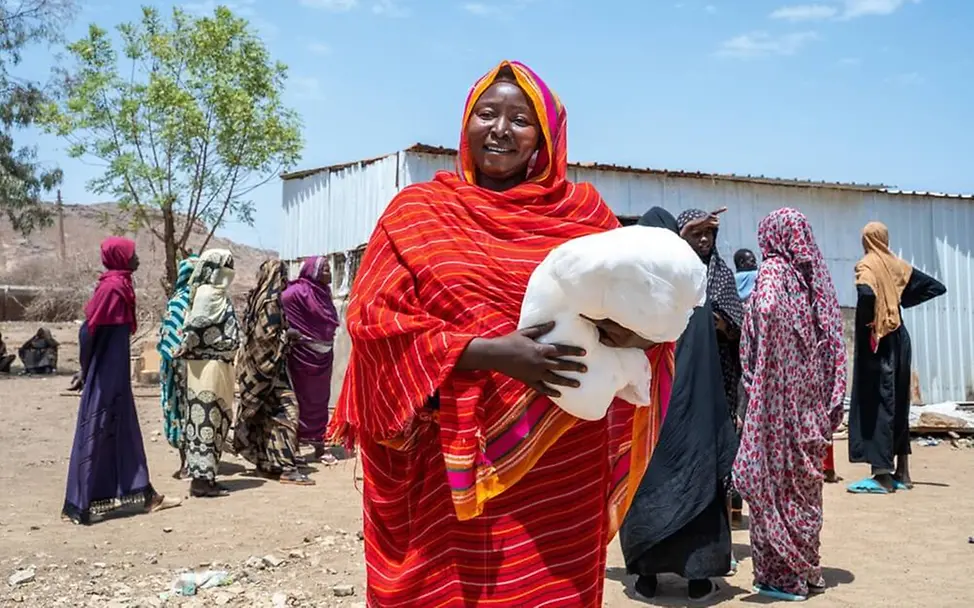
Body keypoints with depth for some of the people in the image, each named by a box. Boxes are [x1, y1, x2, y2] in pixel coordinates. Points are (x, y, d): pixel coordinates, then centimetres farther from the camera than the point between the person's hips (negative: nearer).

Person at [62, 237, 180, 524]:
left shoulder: (120, 285, 10)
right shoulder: (112, 286, -17)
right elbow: (89, 330, -20)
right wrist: (89, 370, -11)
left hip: (116, 374, 9)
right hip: (105, 376, -9)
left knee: (124, 431, 12)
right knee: (95, 433, -3)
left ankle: (143, 494, 20)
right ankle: (78, 505, 4)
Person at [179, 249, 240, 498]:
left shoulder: (217, 295, 16)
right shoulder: (207, 294, -14)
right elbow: (193, 327, -17)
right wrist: (186, 349, -6)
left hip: (217, 364, 9)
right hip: (208, 365, -9)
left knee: (214, 419, 12)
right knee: (206, 419, -6)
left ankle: (203, 475, 18)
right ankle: (202, 479, -1)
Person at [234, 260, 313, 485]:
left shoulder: (257, 298, 12)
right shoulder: (271, 302, -15)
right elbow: (268, 335, -22)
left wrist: (284, 332, 15)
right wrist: (286, 335, -5)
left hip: (255, 364, 10)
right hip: (268, 365, -10)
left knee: (264, 413, 13)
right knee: (285, 409, -10)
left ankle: (266, 462, 20)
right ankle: (287, 467, -14)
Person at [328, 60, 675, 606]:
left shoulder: (583, 209, 9)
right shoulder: (418, 211, 5)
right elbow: (375, 318, -4)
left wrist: (635, 330, -15)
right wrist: (487, 352, -16)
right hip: (453, 463, -1)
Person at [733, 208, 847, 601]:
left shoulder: (773, 270, -8)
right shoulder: (815, 273, 11)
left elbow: (768, 311, -27)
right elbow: (832, 337, 11)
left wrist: (753, 375, -15)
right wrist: (829, 405, 14)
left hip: (778, 392, -7)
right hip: (811, 395, 7)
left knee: (775, 477, 0)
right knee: (804, 480, 13)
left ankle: (781, 574, 5)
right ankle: (807, 570, 22)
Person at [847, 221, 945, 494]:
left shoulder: (866, 265, -9)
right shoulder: (899, 266, 9)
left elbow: (866, 294, -31)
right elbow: (937, 287, 15)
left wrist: (867, 320, -14)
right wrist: (904, 301, 13)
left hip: (876, 341, -7)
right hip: (899, 339, 7)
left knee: (876, 402, -5)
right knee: (898, 403, 13)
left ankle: (883, 475, -6)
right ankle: (902, 473, 19)